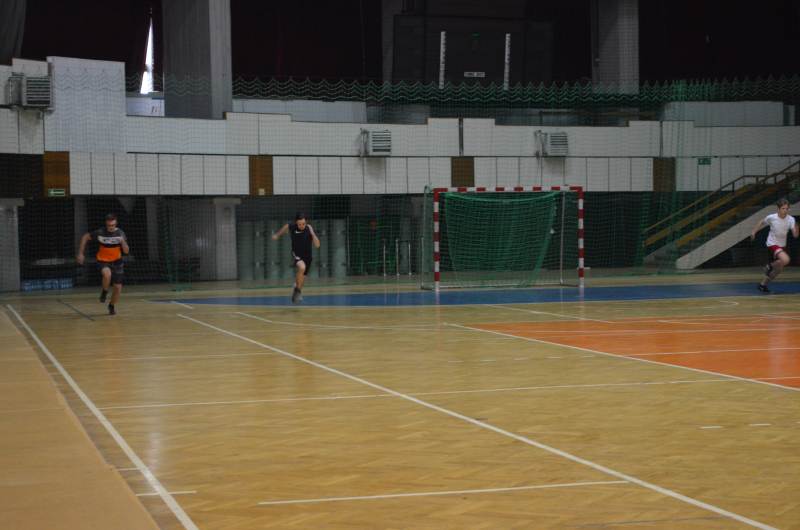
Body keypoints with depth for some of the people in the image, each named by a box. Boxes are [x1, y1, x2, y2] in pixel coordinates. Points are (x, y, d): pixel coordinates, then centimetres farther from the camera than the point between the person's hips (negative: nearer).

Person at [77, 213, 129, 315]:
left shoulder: (120, 233, -12)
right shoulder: (100, 233, -18)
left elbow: (126, 251, -11)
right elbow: (85, 237, -3)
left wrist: (123, 242, -31)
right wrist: (80, 253, -6)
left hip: (116, 262, 2)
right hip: (103, 261, -2)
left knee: (118, 287, 1)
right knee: (107, 274, -36)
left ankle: (112, 305, 30)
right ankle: (104, 292, -5)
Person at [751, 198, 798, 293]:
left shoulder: (791, 219, -12)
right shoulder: (771, 217, -17)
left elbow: (795, 235, -19)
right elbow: (762, 222, 4)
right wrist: (754, 232, 8)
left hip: (782, 245, 5)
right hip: (772, 244, -5)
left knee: (778, 270, 12)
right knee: (785, 260, -31)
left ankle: (763, 284, 31)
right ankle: (770, 266, -3)